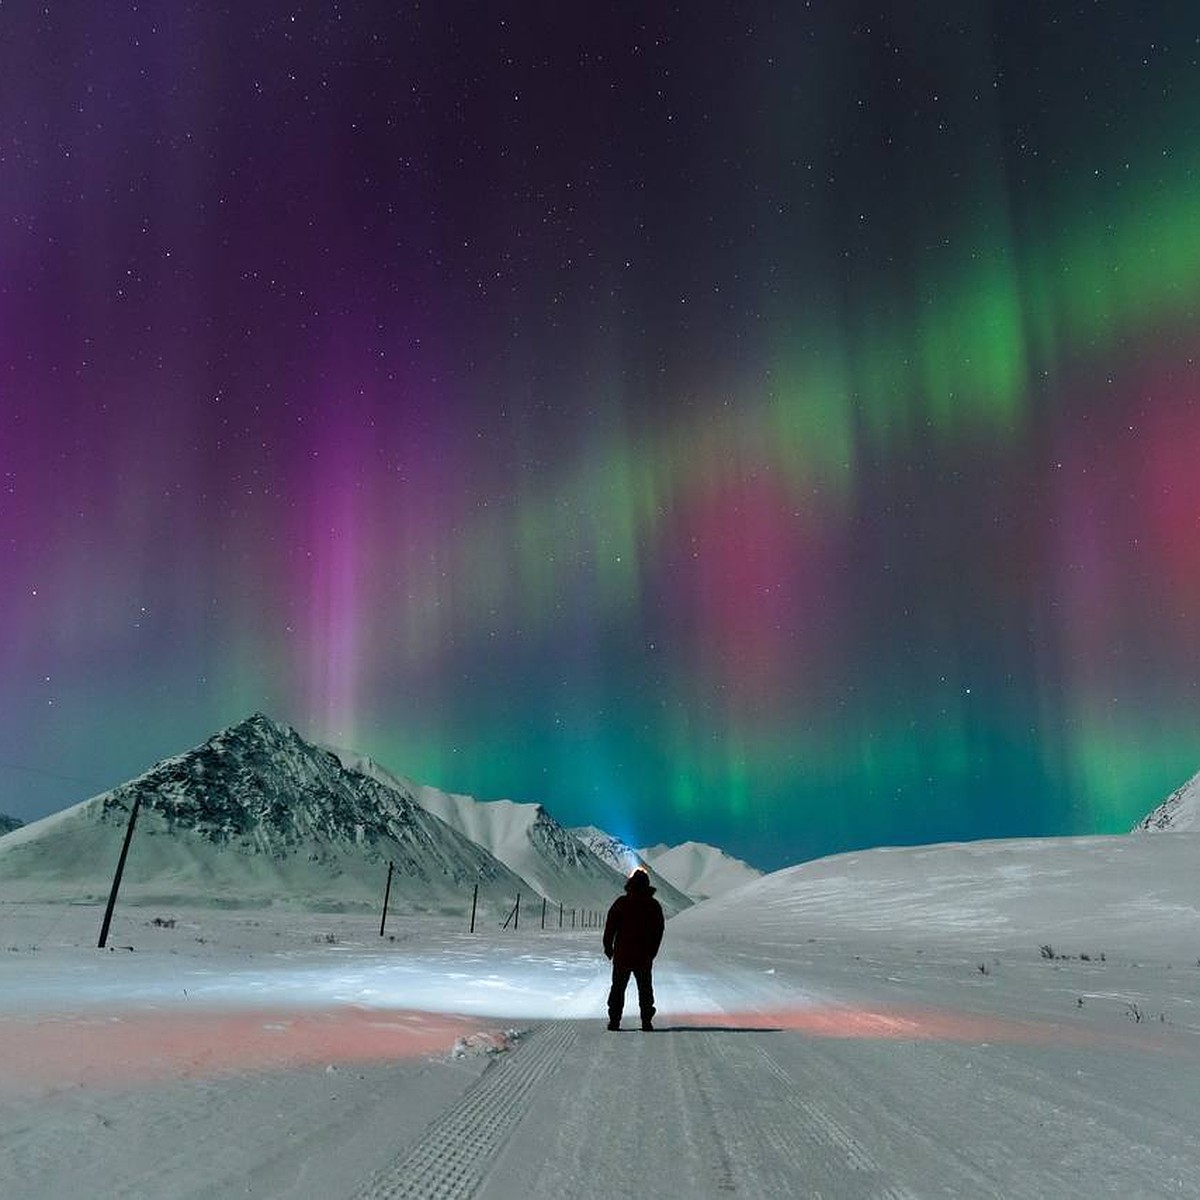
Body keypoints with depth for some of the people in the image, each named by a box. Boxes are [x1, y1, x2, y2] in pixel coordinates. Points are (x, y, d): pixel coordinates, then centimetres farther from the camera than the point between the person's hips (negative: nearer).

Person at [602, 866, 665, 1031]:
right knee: (645, 988, 11)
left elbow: (610, 926, -5)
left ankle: (614, 1020, 5)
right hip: (644, 956, 1)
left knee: (618, 987, 8)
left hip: (622, 954, -1)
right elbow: (659, 931, 6)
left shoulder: (621, 902, -7)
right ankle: (646, 1021, 7)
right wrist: (652, 952, 14)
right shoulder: (654, 905, 0)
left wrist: (608, 947, 6)